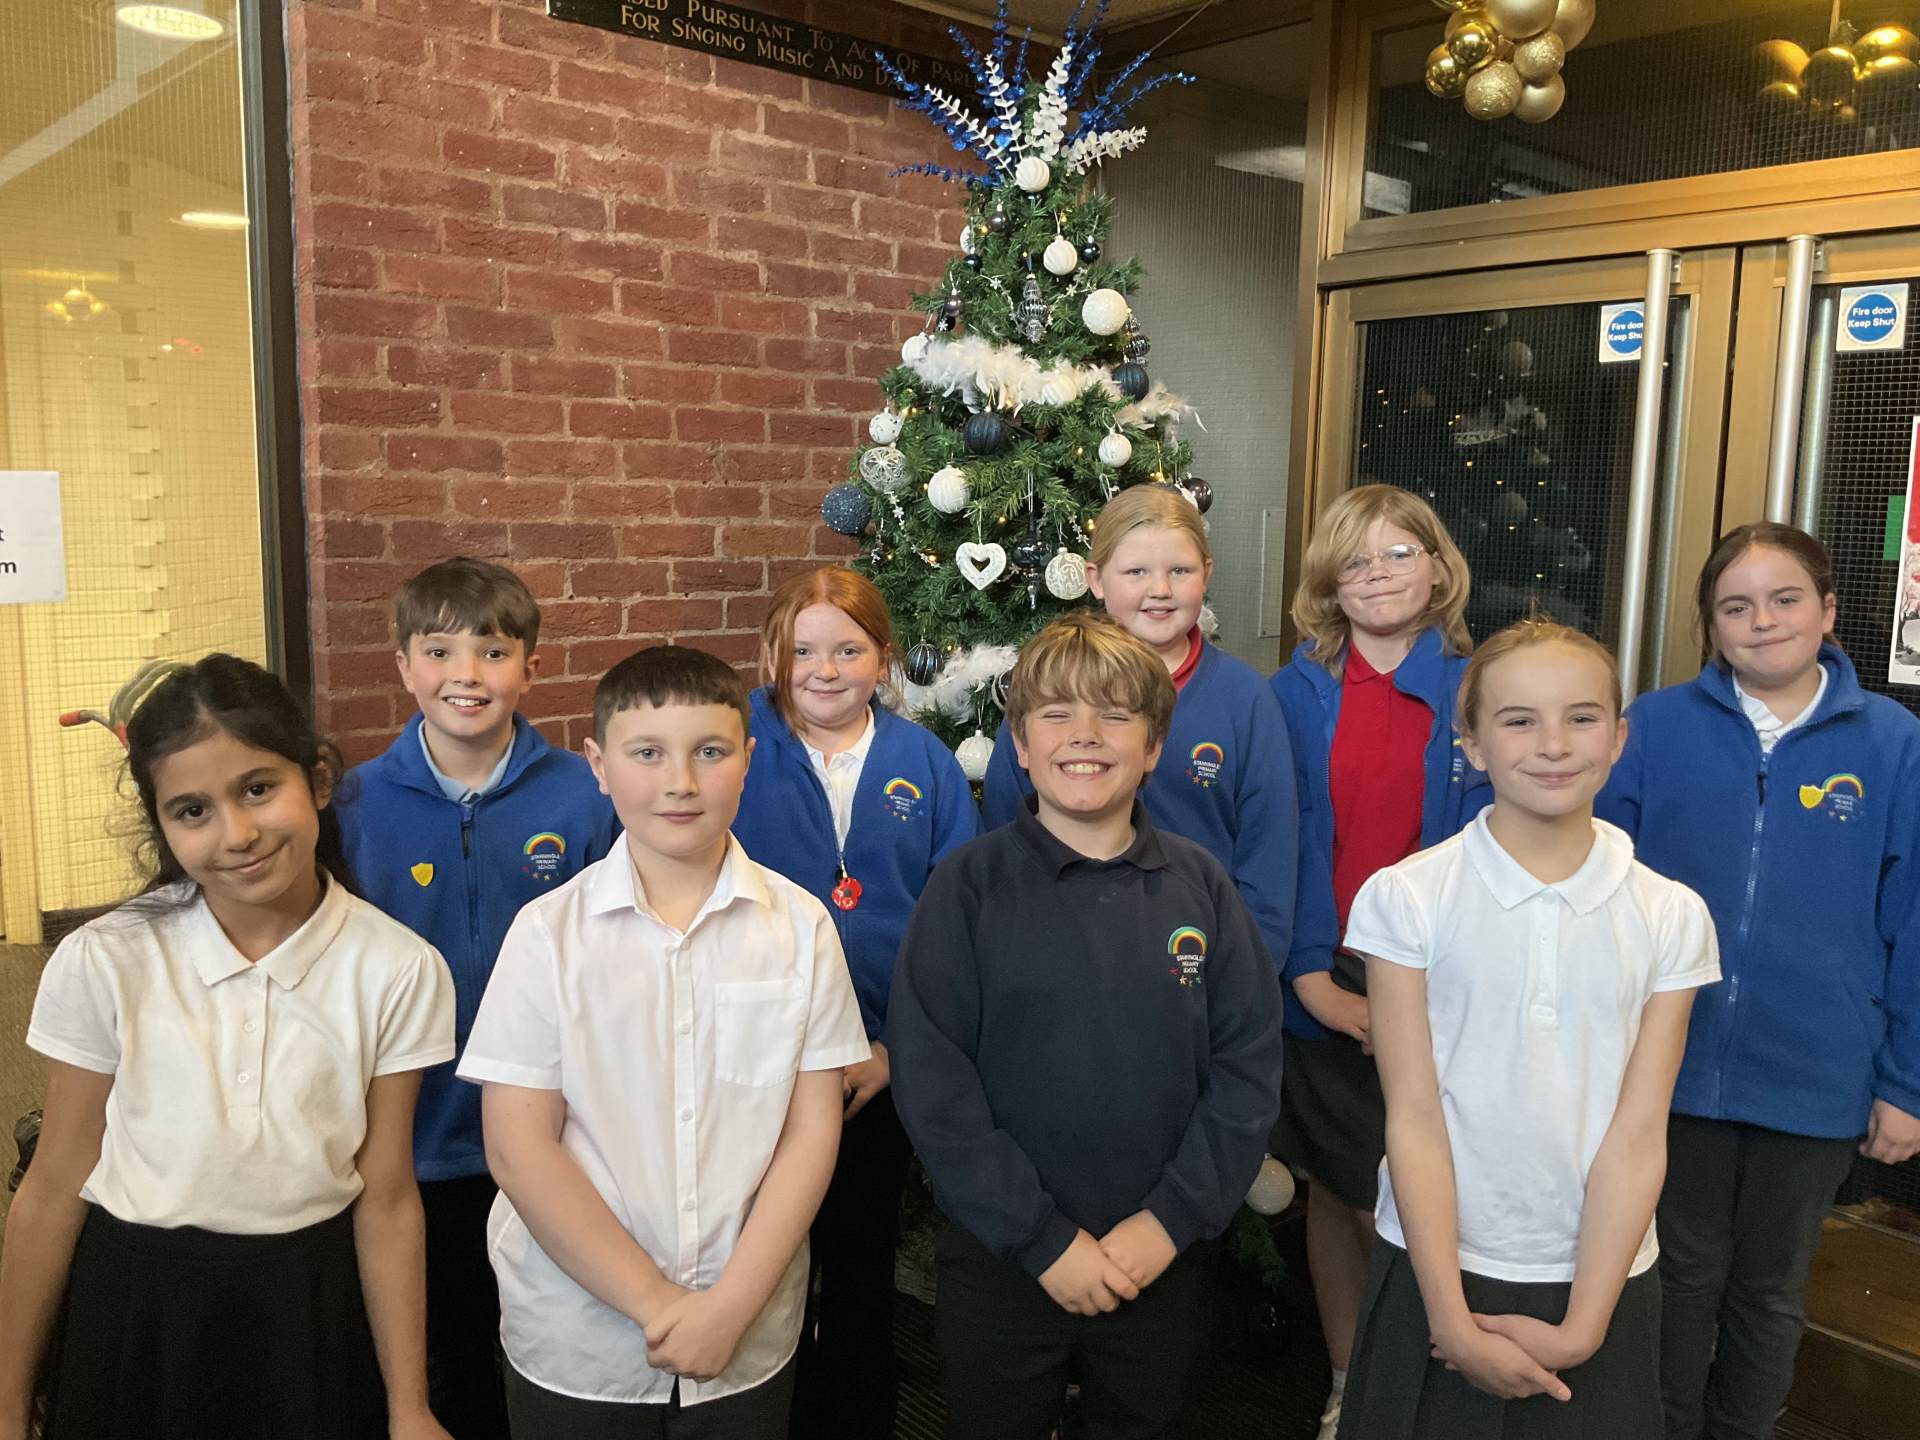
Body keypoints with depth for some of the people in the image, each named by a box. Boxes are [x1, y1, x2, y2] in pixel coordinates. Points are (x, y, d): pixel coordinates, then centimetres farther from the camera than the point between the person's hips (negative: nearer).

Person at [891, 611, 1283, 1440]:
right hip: (1002, 1265, -2)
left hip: (1166, 1265, 2)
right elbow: (930, 1078, -12)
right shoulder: (968, 885, -9)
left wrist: (1172, 1219, -10)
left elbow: (1249, 1066, -2)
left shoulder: (1202, 887, -2)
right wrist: (1043, 1238, -14)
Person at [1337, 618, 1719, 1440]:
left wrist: (1581, 1328, -11)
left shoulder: (1671, 917, -4)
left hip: (1600, 1279, 1)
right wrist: (1453, 1320, -12)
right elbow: (1414, 1119, -10)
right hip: (1436, 1268, -1)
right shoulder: (1405, 896, -10)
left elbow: (1638, 1136, -7)